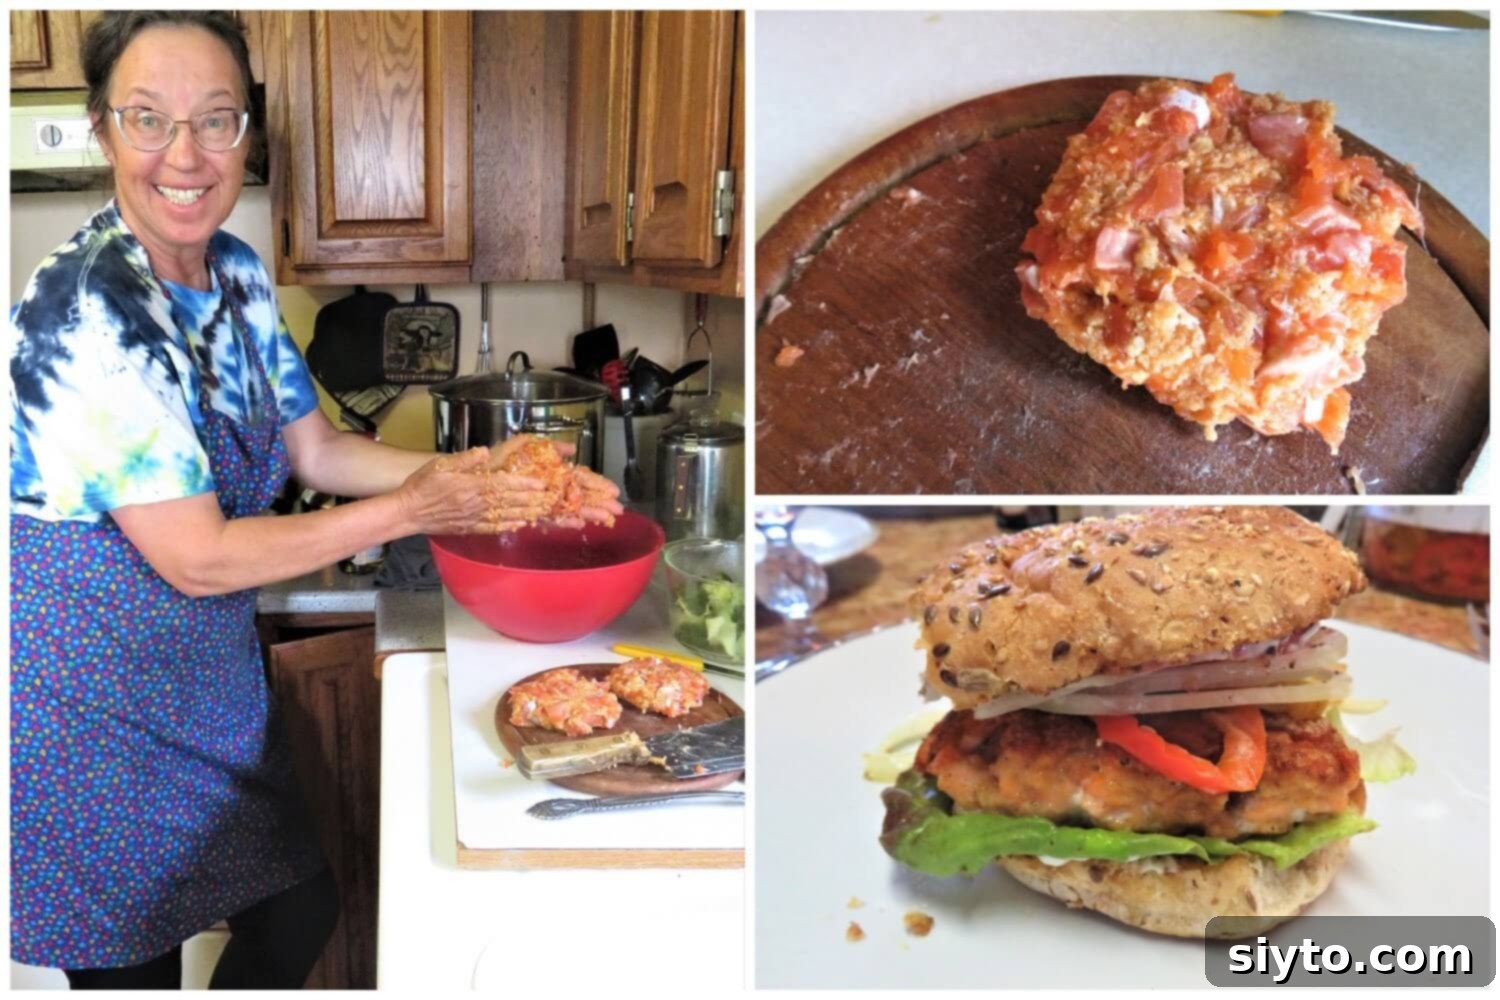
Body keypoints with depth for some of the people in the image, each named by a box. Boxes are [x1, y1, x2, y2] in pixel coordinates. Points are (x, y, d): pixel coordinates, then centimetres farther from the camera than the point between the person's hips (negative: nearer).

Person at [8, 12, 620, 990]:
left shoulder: (238, 273, -3)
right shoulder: (83, 314, -26)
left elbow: (314, 448, 5)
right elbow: (198, 558, -25)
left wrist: (476, 471, -9)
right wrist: (410, 510, -22)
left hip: (212, 676, 7)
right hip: (91, 706, -7)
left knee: (300, 910, 18)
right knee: (135, 962, 11)